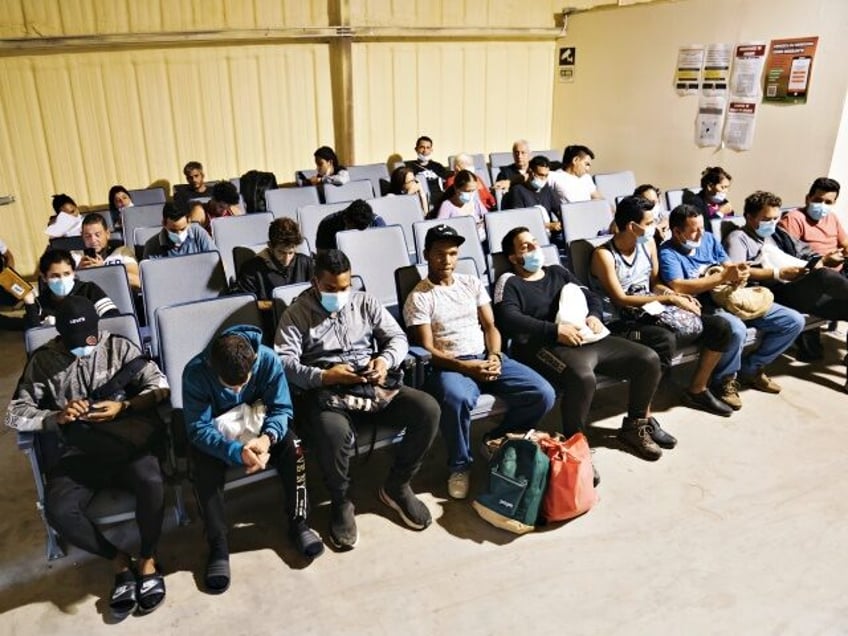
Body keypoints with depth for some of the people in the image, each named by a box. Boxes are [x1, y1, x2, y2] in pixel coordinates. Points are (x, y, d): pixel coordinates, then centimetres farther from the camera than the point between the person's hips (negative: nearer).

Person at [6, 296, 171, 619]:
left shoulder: (119, 346, 7)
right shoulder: (43, 360, 9)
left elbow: (160, 386, 4)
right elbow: (15, 414, 6)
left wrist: (123, 407, -13)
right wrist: (57, 416, -12)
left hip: (128, 439, -1)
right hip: (80, 451, 2)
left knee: (151, 481, -34)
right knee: (58, 510, -27)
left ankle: (147, 559, -7)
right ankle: (119, 560, -1)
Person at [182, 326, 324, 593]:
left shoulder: (268, 360, -26)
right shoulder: (195, 373, -30)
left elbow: (282, 409, -20)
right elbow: (198, 429, -30)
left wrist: (267, 438, -42)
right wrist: (237, 451, -46)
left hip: (259, 425, 1)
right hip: (217, 433, -1)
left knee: (293, 448, -27)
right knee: (205, 468, -31)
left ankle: (298, 522, -9)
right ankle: (218, 545, -15)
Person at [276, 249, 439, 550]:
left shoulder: (365, 302, 14)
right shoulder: (296, 313, 3)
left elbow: (398, 337, 13)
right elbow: (285, 362, -7)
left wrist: (386, 360, -10)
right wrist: (322, 376, -22)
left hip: (372, 386, 4)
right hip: (326, 392, -4)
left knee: (428, 409, -20)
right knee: (334, 433, -39)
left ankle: (396, 487, 2)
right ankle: (341, 503, -7)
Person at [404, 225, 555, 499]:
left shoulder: (472, 283, 13)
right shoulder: (418, 298, -2)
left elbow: (490, 326, 12)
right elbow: (428, 350, -8)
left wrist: (495, 356, -8)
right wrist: (466, 367, -20)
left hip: (487, 358, 5)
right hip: (451, 365, -5)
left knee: (543, 394, -15)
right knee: (456, 399, -41)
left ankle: (499, 440, 11)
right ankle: (460, 465, -11)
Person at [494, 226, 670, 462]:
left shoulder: (557, 271, 26)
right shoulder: (509, 283, 5)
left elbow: (591, 296, 24)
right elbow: (509, 320, -13)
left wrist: (594, 316, -1)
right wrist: (556, 330, -20)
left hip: (588, 338, 7)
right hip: (548, 346, -7)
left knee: (648, 359, -5)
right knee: (583, 377, -39)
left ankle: (634, 426, 13)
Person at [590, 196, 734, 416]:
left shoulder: (648, 244, 8)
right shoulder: (604, 255, -14)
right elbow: (620, 300, -19)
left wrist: (678, 295, -4)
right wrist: (669, 299, -21)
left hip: (652, 315, 8)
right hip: (624, 324, -7)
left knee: (719, 326, -2)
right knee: (665, 339, -39)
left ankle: (697, 390, 15)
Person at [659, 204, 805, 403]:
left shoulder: (708, 239, 14)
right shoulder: (668, 252, -8)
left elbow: (729, 265, 11)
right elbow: (678, 287, -24)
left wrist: (739, 271, -15)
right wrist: (723, 276, -23)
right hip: (703, 305, -7)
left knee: (794, 321, 0)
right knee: (736, 329, -39)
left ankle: (751, 368, 15)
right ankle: (724, 380, -10)